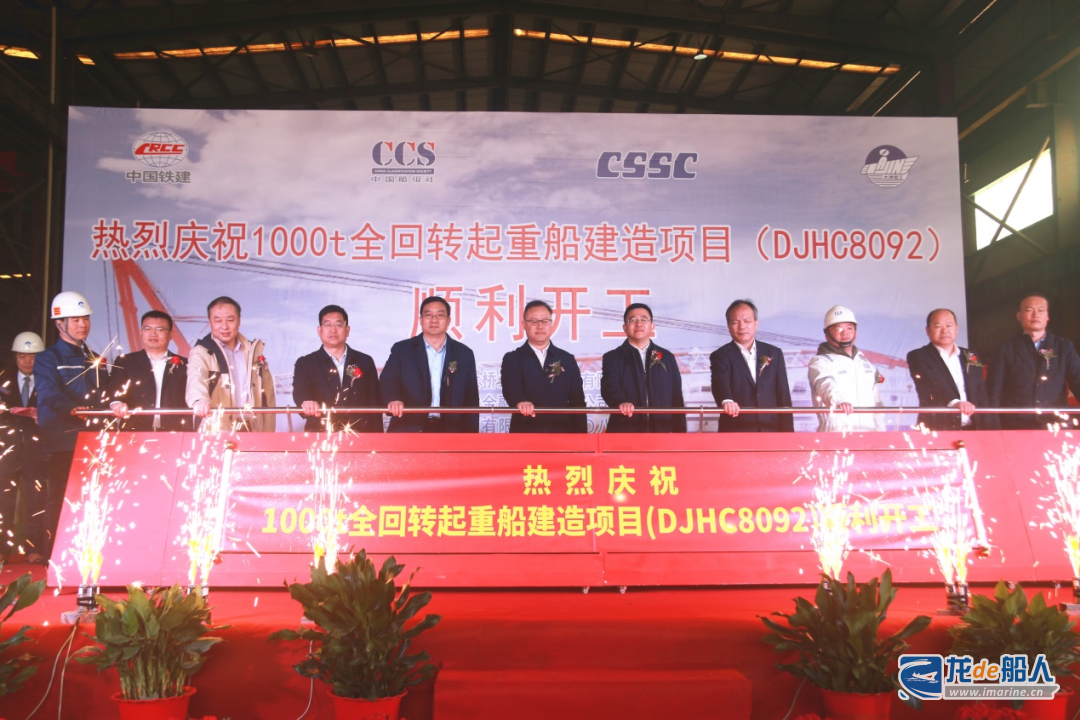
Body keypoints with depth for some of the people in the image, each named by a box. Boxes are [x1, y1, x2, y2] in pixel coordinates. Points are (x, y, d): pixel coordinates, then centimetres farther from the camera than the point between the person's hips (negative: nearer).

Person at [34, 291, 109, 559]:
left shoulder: (97, 360, 21)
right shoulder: (47, 359, 3)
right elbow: (50, 394, -15)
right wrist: (75, 409, -31)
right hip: (62, 441, -4)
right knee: (59, 500, -5)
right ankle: (54, 557, 0)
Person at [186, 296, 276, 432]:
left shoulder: (254, 350, 12)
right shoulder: (201, 352, 0)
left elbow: (267, 395, 13)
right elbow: (196, 380, -21)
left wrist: (268, 435, 6)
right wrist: (200, 401, -43)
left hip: (253, 432, 4)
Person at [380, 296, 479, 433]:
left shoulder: (464, 353, 10)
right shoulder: (402, 349, 6)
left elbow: (471, 400, 10)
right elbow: (388, 379, -8)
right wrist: (393, 399, -31)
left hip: (449, 432, 1)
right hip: (409, 431, -1)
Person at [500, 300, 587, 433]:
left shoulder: (567, 359, 11)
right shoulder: (512, 358, 5)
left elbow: (577, 402, 9)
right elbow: (511, 387, -15)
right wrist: (521, 401, -38)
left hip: (561, 435, 2)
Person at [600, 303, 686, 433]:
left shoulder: (667, 357, 15)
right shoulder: (612, 358, 6)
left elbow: (676, 399, 13)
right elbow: (610, 386, -13)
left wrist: (680, 434, 6)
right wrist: (621, 402, -36)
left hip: (661, 432, 3)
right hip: (624, 432, -2)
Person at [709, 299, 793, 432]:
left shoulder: (774, 353, 12)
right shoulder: (721, 356, 2)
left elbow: (783, 396, 11)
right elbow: (720, 383, -18)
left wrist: (787, 436, 4)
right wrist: (727, 400, -41)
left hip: (771, 432, 3)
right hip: (735, 433, -3)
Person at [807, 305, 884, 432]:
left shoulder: (865, 363, 21)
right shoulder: (820, 362, 0)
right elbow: (825, 385, -22)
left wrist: (880, 431, 17)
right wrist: (838, 400, -43)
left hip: (868, 432, 6)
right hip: (835, 432, -6)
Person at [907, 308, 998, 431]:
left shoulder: (971, 358, 17)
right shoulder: (918, 357, 1)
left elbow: (982, 396, 16)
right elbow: (933, 385, -16)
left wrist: (989, 430, 5)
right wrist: (954, 402, -33)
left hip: (972, 429, 5)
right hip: (937, 429, -4)